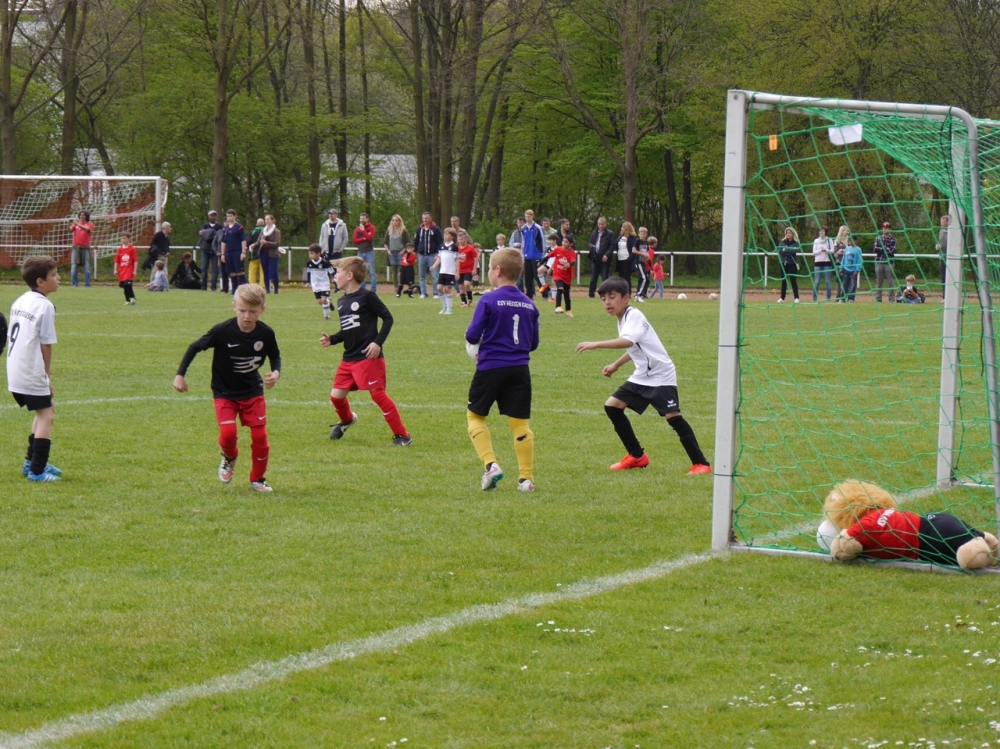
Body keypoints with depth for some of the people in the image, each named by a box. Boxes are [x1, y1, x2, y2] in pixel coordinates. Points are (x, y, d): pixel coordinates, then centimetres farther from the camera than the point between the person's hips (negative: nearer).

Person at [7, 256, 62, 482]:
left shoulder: (19, 301, 11)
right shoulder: (44, 306, -13)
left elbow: (10, 336, 15)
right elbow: (46, 344, -12)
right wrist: (48, 372, 1)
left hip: (14, 373, 9)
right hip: (32, 375, -9)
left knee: (44, 411, 23)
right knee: (45, 415, -2)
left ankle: (32, 461, 29)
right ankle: (37, 471, -6)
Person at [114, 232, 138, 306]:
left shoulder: (132, 249, -5)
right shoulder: (120, 249, 8)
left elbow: (136, 260, -5)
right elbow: (116, 260, 11)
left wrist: (134, 271, -10)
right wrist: (115, 270, 6)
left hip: (129, 271, -5)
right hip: (122, 271, 5)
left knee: (128, 284, -20)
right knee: (124, 286, 8)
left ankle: (132, 299, -11)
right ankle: (128, 300, 19)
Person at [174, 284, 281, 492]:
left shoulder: (265, 334, -14)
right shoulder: (223, 331, -23)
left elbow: (275, 356, 5)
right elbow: (195, 347, -11)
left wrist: (276, 373, -15)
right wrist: (180, 375, -13)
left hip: (253, 391, 2)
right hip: (225, 393, -2)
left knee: (260, 435, -4)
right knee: (228, 433, -17)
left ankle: (258, 479, 17)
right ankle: (229, 458, 19)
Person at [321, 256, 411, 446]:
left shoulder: (367, 296, -9)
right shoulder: (341, 301, 14)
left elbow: (388, 318, -9)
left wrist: (378, 342, -17)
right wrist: (331, 340, 6)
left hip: (369, 357, -8)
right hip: (349, 358, 8)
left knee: (378, 394, -12)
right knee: (336, 395, 8)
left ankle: (402, 435, -5)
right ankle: (347, 420, 41)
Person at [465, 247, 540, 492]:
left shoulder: (489, 301, -9)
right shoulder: (529, 305, 6)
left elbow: (472, 336, -11)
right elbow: (533, 343, 11)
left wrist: (473, 341, 11)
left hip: (490, 368, -4)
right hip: (520, 369, 4)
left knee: (475, 416, 11)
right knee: (520, 423, 7)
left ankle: (491, 464, -6)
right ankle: (526, 478, 6)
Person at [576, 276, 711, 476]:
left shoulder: (634, 316, -18)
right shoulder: (623, 320, 10)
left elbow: (627, 341, -38)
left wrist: (596, 344, -43)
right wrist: (616, 365, 28)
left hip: (661, 375, -10)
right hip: (642, 376, 10)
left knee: (673, 416, -19)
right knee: (612, 406, 5)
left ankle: (700, 464, -13)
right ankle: (637, 457, 14)